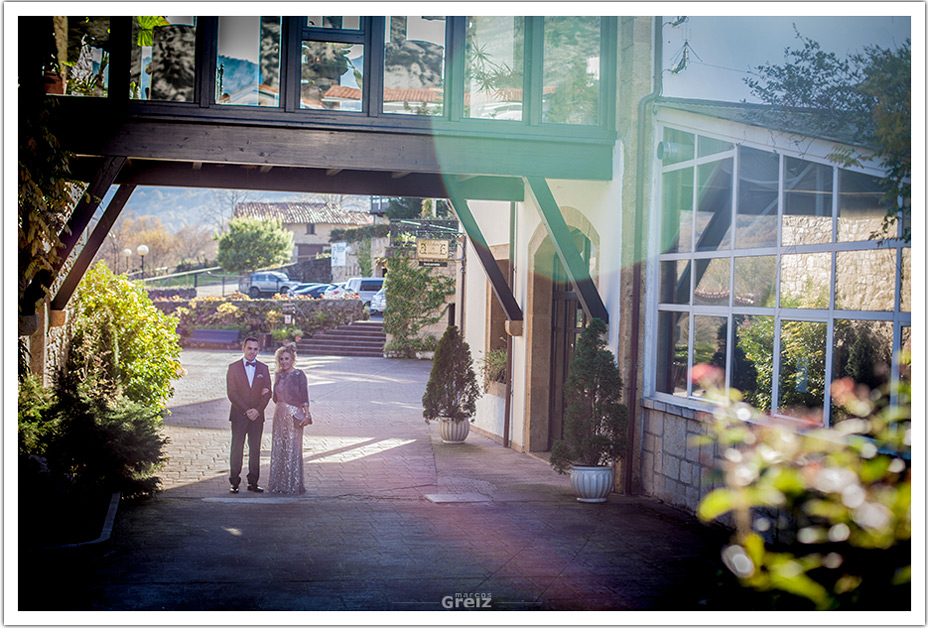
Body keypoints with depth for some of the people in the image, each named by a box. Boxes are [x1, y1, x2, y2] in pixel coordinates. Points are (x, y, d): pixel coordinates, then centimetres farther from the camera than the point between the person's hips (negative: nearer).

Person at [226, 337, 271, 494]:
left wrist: (257, 410, -9)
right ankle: (234, 482, 6)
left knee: (255, 449, 4)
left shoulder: (263, 368, 9)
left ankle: (253, 482, 11)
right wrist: (246, 410, -12)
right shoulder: (233, 367, 1)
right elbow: (231, 393, -5)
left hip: (257, 415, 2)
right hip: (239, 415, -2)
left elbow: (267, 392, 5)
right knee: (237, 449, 0)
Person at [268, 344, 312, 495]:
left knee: (293, 449, -2)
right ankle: (278, 483, 16)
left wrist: (306, 415, -15)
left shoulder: (299, 375, -7)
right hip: (279, 414, 6)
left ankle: (293, 485, 6)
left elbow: (304, 396, -10)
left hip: (294, 414, -6)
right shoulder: (278, 375, 11)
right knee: (278, 448, 8)